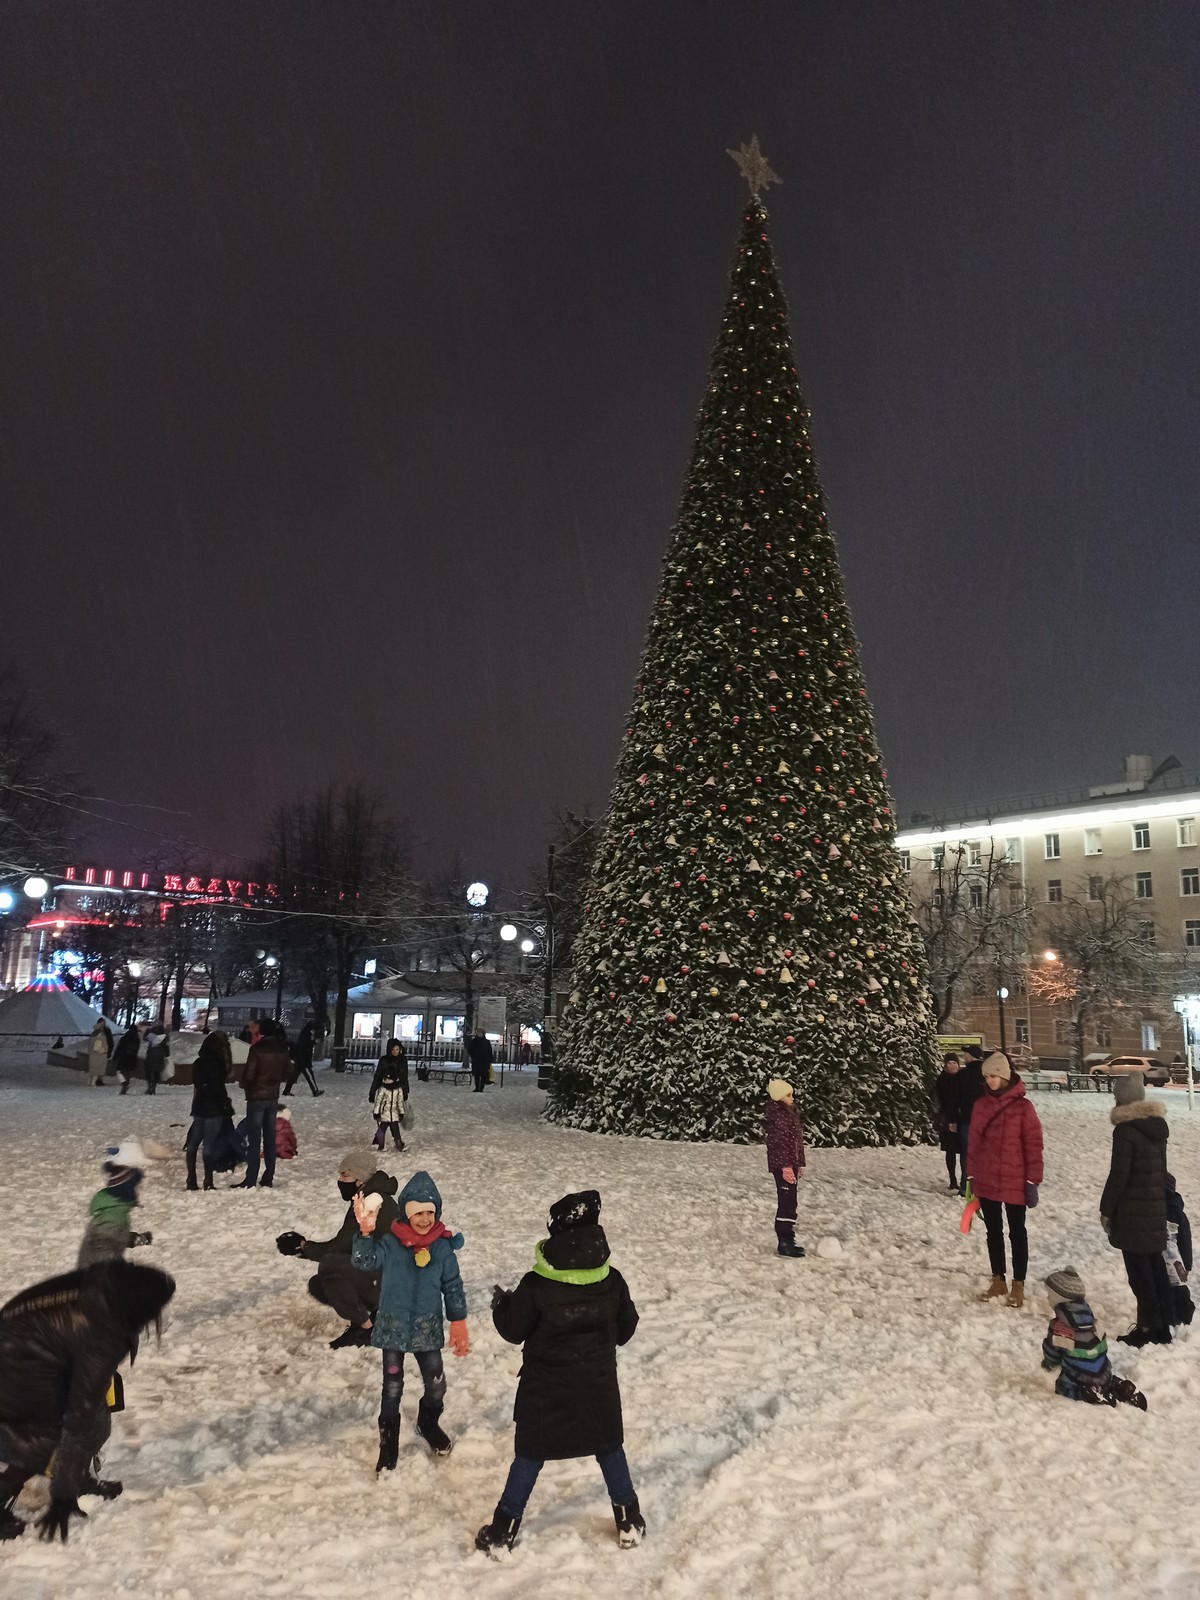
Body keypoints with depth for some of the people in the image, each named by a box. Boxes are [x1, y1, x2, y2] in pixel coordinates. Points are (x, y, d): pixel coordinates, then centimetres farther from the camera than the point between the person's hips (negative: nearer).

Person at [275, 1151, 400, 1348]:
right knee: (317, 1286, 8)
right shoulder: (365, 1199, 10)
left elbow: (338, 1247, -23)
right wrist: (305, 1247, 2)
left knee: (330, 1265, -29)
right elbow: (343, 1246, 13)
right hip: (374, 1275, 10)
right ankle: (373, 1313, 8)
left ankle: (364, 1327, -14)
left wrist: (303, 1246, -7)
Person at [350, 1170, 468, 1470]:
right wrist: (365, 1232, -44)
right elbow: (363, 1261, -27)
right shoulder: (390, 1241, -13)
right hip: (393, 1327, -1)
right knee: (392, 1387, 10)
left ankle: (429, 1423, 42)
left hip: (428, 1329, 1)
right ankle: (389, 1442, 32)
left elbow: (453, 1286, -1)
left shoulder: (443, 1245, -8)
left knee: (436, 1385, 11)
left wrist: (458, 1326, 0)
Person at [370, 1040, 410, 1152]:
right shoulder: (384, 1060, -5)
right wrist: (372, 1093, -2)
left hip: (397, 1091, 3)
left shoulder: (403, 1060, 5)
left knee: (395, 1117, 1)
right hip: (384, 1091, -3)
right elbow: (377, 1077, -2)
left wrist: (405, 1093, 18)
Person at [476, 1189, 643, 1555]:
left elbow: (513, 1330, -10)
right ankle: (628, 1522, 31)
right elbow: (626, 1327, 1)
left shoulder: (536, 1285, -22)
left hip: (546, 1389, -2)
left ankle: (503, 1530, 22)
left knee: (529, 1455, 14)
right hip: (599, 1384, 2)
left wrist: (501, 1302, 9)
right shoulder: (612, 1281, -12)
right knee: (609, 1447, 21)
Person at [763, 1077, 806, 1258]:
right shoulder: (777, 1116, -17)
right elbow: (778, 1143, -22)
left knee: (789, 1203, 15)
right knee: (786, 1204, -7)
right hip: (782, 1165, -10)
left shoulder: (789, 1113, 14)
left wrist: (800, 1164, 21)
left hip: (791, 1164, 10)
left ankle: (788, 1241, 23)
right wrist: (785, 1166, -24)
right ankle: (784, 1244, -3)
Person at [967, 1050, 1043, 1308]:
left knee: (1016, 1233, 9)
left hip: (1014, 1183, -5)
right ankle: (998, 1280, 29)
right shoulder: (981, 1105, 2)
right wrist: (971, 1175, 8)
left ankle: (1018, 1285, 20)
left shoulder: (1022, 1107, -12)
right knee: (993, 1231, 16)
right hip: (985, 1182, 5)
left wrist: (1032, 1182, -10)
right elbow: (973, 1142, 8)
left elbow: (1033, 1146, -10)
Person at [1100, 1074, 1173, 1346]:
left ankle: (1148, 1327, 6)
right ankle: (1163, 1326, 20)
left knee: (1138, 1269, 1)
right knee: (1155, 1265, 14)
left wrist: (1106, 1210, -8)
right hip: (1156, 1209, 8)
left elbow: (1118, 1176, -17)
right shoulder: (1158, 1124, 6)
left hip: (1132, 1212, -8)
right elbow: (1161, 1169, 15)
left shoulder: (1125, 1130, -18)